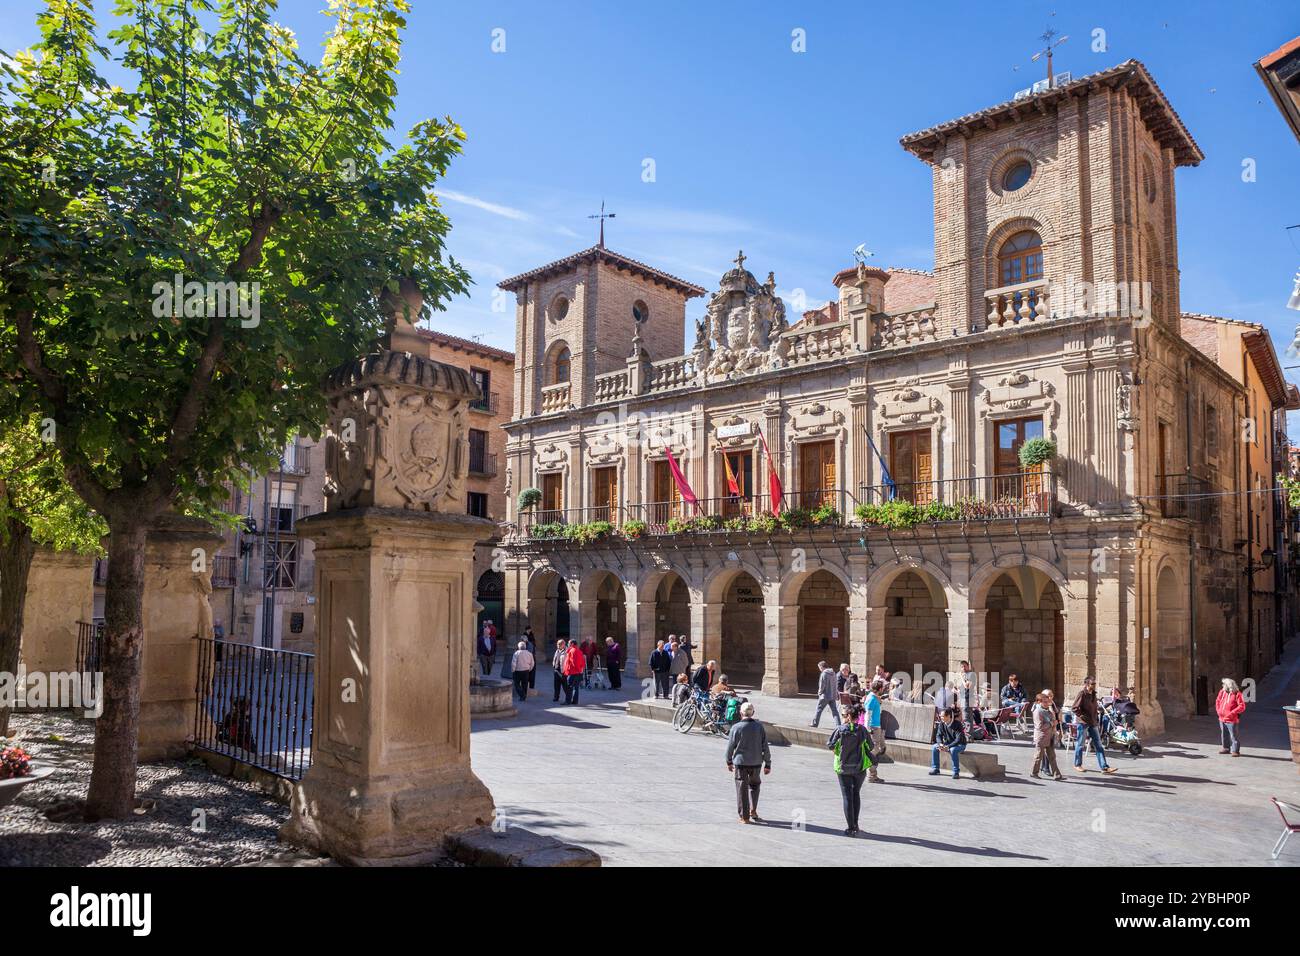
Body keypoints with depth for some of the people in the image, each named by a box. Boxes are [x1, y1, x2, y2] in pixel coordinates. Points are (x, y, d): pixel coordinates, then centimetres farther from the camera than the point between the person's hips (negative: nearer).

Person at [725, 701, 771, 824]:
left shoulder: (736, 727, -10)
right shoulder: (759, 727, -4)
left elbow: (730, 746, -4)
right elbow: (765, 747, -2)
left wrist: (729, 761, 11)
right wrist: (767, 764, 7)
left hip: (740, 762, -2)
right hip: (756, 762, 2)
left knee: (742, 789, 7)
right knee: (754, 785, 23)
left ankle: (744, 816, 9)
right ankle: (753, 810, 14)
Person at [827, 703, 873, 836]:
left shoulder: (840, 729, -11)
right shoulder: (862, 729, -7)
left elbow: (830, 745, -8)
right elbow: (870, 746, 1)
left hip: (843, 768, -2)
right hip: (860, 767, 2)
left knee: (847, 797, 5)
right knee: (856, 794, 20)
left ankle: (850, 828, 2)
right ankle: (855, 825, 24)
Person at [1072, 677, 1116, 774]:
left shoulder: (1093, 694, 8)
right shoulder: (1082, 694, -14)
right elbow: (1075, 709, -16)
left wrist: (1096, 717, 10)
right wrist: (1084, 717, -17)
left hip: (1092, 723, 7)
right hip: (1083, 722, -7)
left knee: (1098, 745, 4)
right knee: (1080, 744, 5)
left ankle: (1104, 767, 4)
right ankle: (1077, 765, 19)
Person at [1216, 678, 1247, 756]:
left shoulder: (1237, 694, -12)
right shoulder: (1222, 692, 7)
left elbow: (1242, 706, -14)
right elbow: (1217, 701, 20)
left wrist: (1232, 713, -19)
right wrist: (1218, 710, 6)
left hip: (1231, 720, -7)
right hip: (1222, 718, 7)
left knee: (1233, 736, -5)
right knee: (1224, 735, 16)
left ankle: (1235, 751, 3)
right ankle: (1226, 748, 29)